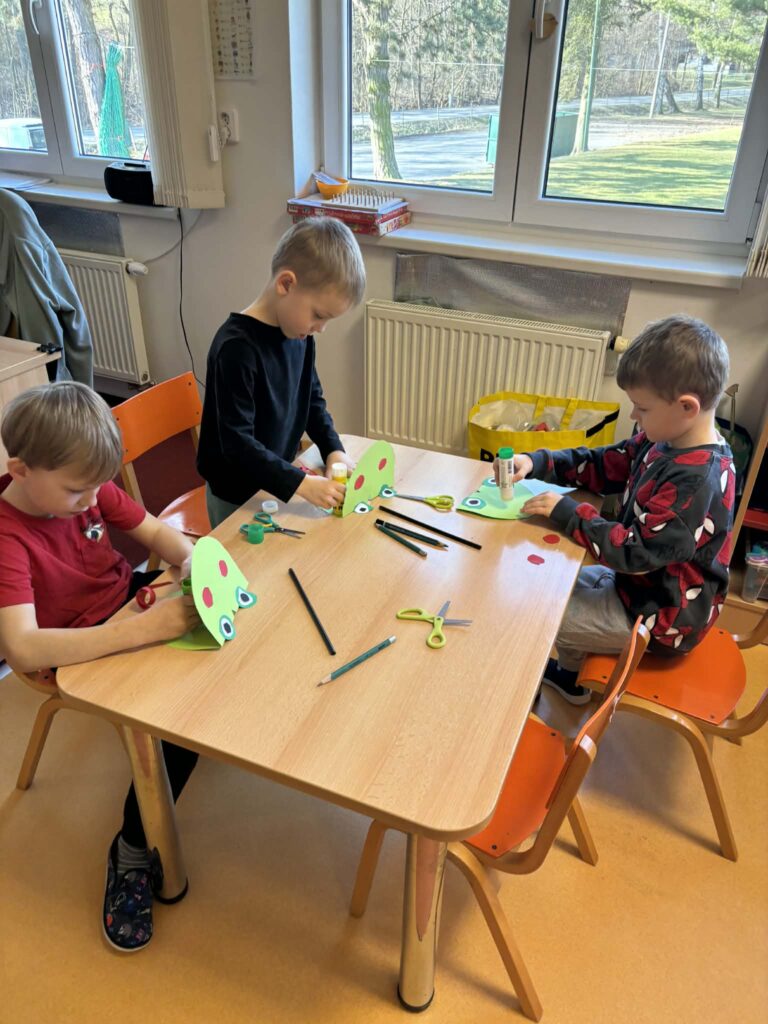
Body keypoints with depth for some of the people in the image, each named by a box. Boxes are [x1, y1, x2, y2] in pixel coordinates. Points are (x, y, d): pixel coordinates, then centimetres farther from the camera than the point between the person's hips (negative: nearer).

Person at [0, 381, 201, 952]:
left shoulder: (85, 486, -11)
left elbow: (155, 531, 0)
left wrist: (191, 560, -23)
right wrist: (144, 629, -45)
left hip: (132, 596, 7)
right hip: (83, 650, -7)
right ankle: (134, 850, -5)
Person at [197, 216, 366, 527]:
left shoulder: (299, 332, -4)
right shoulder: (236, 347, -27)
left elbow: (312, 397, 10)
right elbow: (236, 442, -28)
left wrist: (333, 449, -4)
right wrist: (300, 483, -31)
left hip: (278, 481, 7)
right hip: (237, 495, -7)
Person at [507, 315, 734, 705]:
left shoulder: (696, 481, -33)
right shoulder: (664, 440, -7)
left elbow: (637, 552, -31)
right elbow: (606, 465, 4)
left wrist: (567, 512, -24)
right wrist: (538, 463, -9)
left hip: (662, 618, -9)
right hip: (646, 582, 9)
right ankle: (571, 675, 43)